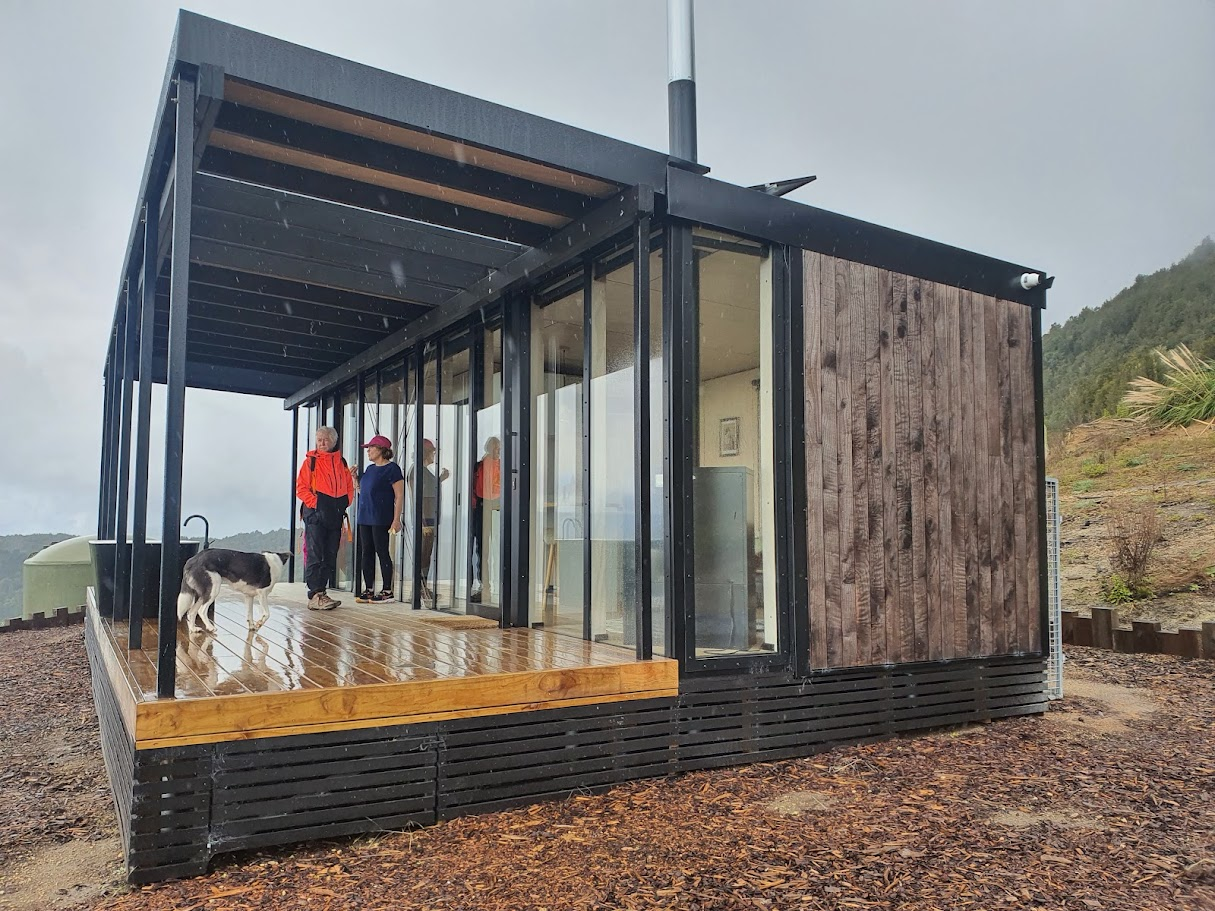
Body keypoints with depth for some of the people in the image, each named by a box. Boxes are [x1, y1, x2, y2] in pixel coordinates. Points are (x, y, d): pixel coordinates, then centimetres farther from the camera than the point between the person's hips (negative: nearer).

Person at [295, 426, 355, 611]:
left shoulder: (341, 462, 14)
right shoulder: (310, 461, 1)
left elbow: (349, 487, 19)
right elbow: (301, 488, -3)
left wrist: (344, 503, 4)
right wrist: (315, 502, -13)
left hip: (335, 515, 5)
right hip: (315, 514, -5)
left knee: (330, 557, 8)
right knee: (315, 555, -9)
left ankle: (321, 591, 17)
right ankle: (315, 595, -11)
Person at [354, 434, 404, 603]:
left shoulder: (392, 468, -8)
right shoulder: (370, 469, 17)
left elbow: (399, 495, -12)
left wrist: (396, 519, -18)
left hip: (381, 519, -8)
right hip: (365, 518, 8)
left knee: (382, 552, -5)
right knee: (366, 553, 8)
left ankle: (387, 591, 1)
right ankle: (368, 589, 15)